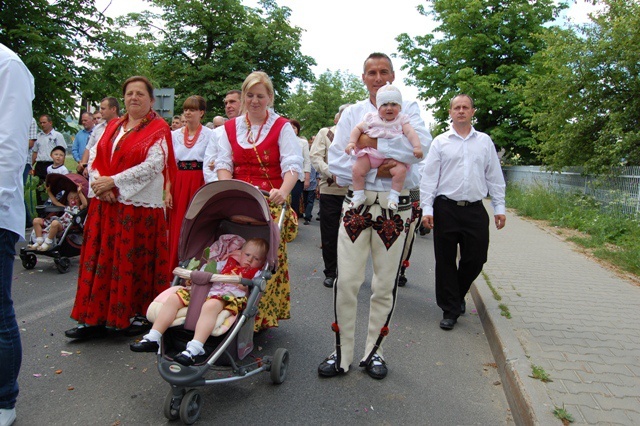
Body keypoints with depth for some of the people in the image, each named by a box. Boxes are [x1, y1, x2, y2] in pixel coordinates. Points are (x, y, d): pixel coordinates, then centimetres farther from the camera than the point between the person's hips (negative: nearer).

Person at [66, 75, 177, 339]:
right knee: (100, 258, 6)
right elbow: (95, 157, 11)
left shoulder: (158, 129, -2)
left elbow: (152, 166, -14)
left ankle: (141, 315, 15)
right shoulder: (113, 126, 16)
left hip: (139, 205, -6)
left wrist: (114, 182, -15)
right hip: (106, 204, 6)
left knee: (135, 260, 0)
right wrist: (99, 183, -8)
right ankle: (95, 318, 14)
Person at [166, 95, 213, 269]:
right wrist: (167, 191, 0)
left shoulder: (210, 134, -2)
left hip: (200, 184, -3)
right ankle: (177, 269, 15)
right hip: (178, 185, 4)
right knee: (177, 228, 5)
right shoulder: (175, 135, 10)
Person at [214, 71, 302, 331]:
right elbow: (223, 164, 6)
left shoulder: (281, 127, 2)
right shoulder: (230, 127, 14)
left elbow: (292, 164, -9)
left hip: (271, 202, -3)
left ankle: (264, 314, 8)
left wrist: (283, 191, -28)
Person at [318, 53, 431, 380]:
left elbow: (422, 145, -14)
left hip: (395, 208, 0)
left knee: (385, 286, 8)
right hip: (357, 203, 1)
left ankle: (373, 351, 25)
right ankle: (342, 354, 14)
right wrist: (376, 170, -12)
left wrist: (374, 144, -16)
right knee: (346, 282, -2)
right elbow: (337, 163, 0)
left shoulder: (407, 110, 8)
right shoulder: (351, 113, 11)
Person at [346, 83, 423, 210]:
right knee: (357, 169, -17)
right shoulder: (372, 118, 3)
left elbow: (410, 132, -10)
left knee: (401, 170, -26)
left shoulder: (401, 120, 1)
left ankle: (393, 196, -10)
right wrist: (351, 142, -8)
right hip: (371, 153, 1)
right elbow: (358, 129, 8)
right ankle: (358, 195, 1)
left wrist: (417, 146, -25)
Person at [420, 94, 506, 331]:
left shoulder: (485, 141, 11)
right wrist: (427, 209, -7)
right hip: (446, 209, -2)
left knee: (475, 259, 5)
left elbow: (495, 177, 12)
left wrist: (499, 208, 7)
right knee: (446, 261, 3)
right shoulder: (440, 142, 5)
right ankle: (450, 309, 17)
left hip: (475, 210, 2)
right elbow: (429, 177, 2)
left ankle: (457, 295, 34)